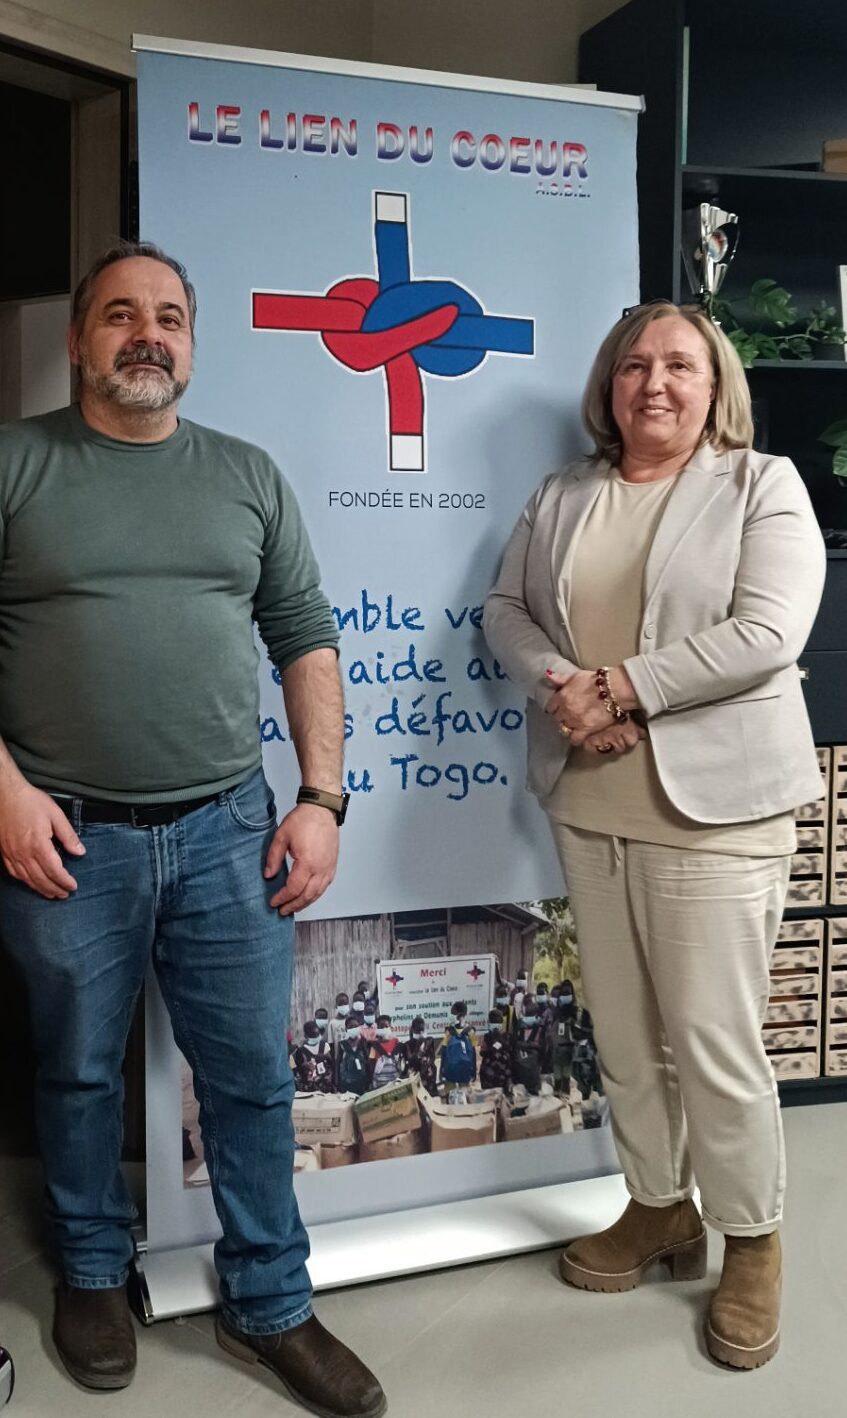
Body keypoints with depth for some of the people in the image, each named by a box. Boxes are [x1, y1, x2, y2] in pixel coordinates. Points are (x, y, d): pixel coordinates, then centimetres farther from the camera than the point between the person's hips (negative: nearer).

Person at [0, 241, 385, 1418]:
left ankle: (270, 1306, 27)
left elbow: (306, 639, 8)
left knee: (254, 1078, 8)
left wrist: (321, 799, 0)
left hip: (229, 832, 2)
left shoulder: (249, 476, 9)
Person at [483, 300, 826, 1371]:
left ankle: (751, 1244, 23)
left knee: (712, 1040, 0)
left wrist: (624, 687, -17)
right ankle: (659, 1208, 34)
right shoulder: (561, 498, 13)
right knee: (623, 1030, 14)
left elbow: (767, 635, -14)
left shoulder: (763, 485, -2)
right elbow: (505, 612, 9)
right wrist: (561, 685, -11)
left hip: (715, 804, -5)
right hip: (587, 803, 5)